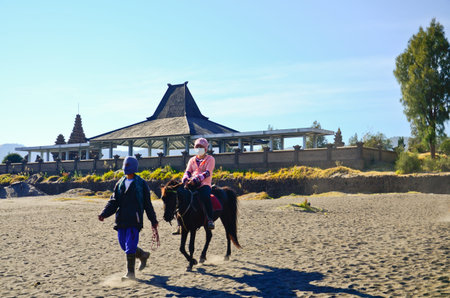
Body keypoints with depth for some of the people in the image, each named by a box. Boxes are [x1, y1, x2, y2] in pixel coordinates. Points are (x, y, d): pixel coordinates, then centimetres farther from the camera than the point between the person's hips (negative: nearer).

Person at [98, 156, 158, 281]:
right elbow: (113, 202, 10)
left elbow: (147, 204, 3)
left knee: (130, 247, -9)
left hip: (134, 220, -5)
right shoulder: (120, 184, 13)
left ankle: (130, 273, 1)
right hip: (121, 221, 6)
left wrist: (153, 221, 5)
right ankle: (143, 255, 36)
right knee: (124, 245, 10)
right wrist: (104, 214, -5)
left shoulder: (141, 184, 0)